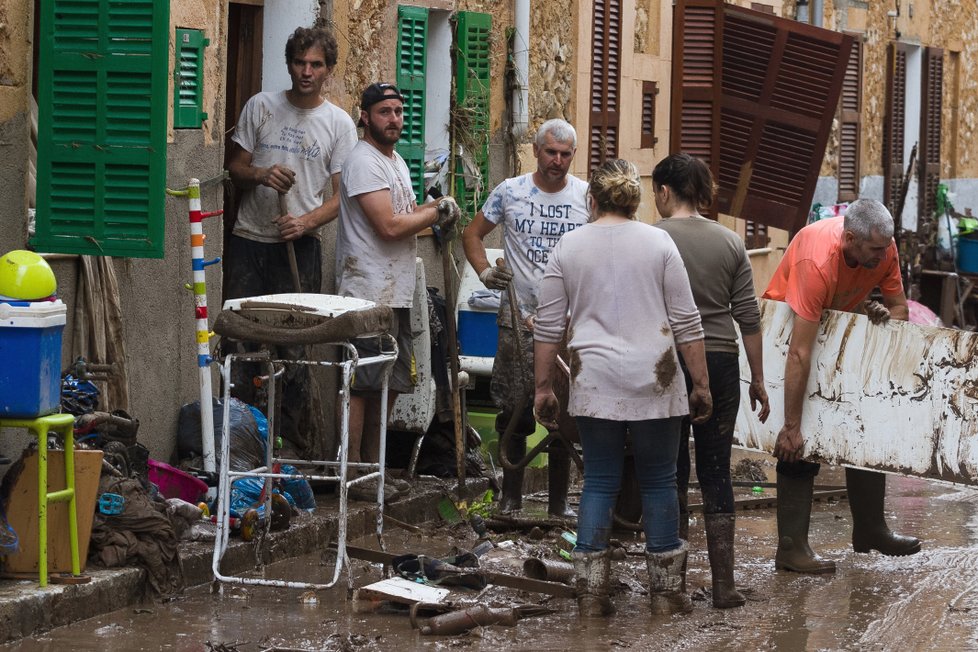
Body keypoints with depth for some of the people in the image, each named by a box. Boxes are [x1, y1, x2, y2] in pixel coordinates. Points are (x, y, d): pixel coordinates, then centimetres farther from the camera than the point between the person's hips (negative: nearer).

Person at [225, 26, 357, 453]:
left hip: (300, 244, -1)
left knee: (293, 340, -2)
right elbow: (235, 166, 10)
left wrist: (306, 221, -16)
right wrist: (261, 174, -13)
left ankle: (294, 428, 5)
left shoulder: (339, 123, 3)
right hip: (249, 241, 1)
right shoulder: (261, 107, 5)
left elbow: (342, 194, 0)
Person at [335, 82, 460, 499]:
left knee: (389, 386, 13)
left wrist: (434, 209, 4)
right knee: (361, 385, -8)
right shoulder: (364, 161, -12)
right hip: (368, 291, -10)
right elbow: (389, 226, -19)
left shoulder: (397, 162, 20)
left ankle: (372, 469, 20)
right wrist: (438, 212, -7)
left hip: (398, 293, 10)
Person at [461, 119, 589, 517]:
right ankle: (511, 497, 14)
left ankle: (558, 501, 11)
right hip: (518, 318, 0)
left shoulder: (587, 197, 2)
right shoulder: (510, 192, 2)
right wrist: (484, 272, -4)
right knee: (515, 410, 2)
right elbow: (472, 234, 13)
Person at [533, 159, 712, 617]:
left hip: (594, 385, 1)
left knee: (600, 481, 7)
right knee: (658, 482, 7)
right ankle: (666, 592, 11)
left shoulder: (568, 247, 5)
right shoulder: (658, 243, 1)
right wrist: (701, 384, 4)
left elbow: (548, 326, 6)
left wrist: (544, 387, 13)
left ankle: (591, 594, 5)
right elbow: (686, 322, -1)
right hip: (653, 383, -1)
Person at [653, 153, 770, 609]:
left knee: (671, 472, 8)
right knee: (716, 473, 7)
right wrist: (758, 380, 11)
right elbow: (748, 317, 4)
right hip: (720, 365, 3)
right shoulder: (730, 242, 4)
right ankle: (723, 584, 4)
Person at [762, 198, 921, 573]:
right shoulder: (816, 261, -41)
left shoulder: (883, 248, -21)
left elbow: (900, 309, -5)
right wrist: (791, 426, -42)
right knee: (800, 445, -12)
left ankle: (870, 530, 22)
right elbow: (800, 354, -42)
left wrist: (884, 313, -32)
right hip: (791, 326, -7)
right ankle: (791, 548, -9)